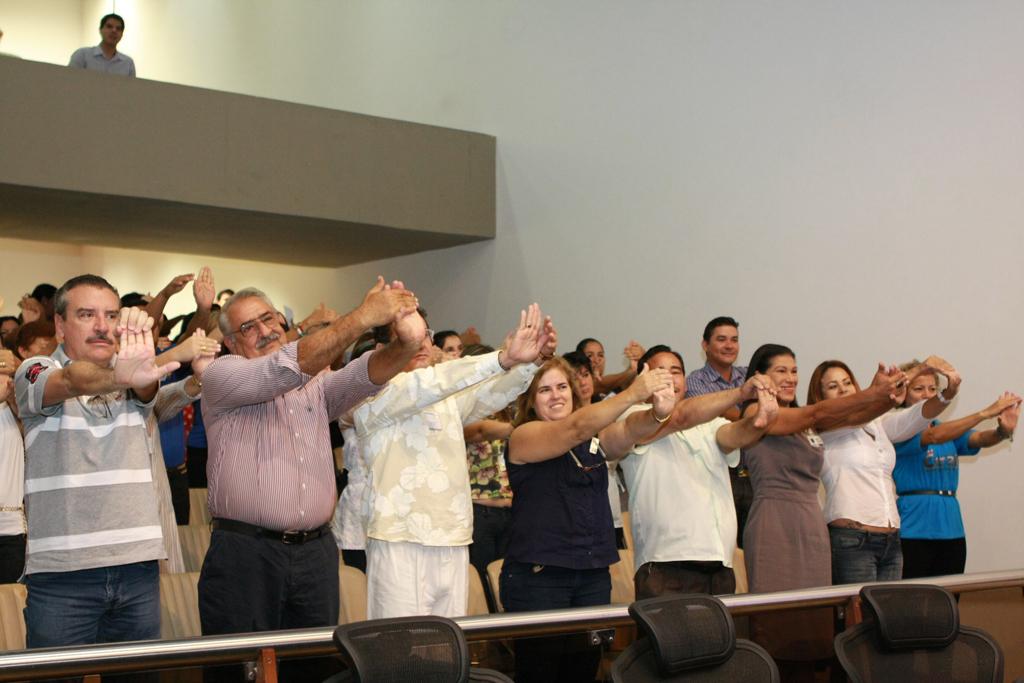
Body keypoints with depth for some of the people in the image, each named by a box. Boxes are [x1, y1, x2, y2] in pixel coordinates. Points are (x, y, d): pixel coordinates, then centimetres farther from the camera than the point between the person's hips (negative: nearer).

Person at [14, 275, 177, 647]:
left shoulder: (133, 381, 10)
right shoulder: (35, 372, 0)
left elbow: (147, 384, -14)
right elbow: (71, 380, -23)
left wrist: (142, 347, -39)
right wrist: (118, 377, -46)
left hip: (138, 565, 3)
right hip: (62, 572, -3)